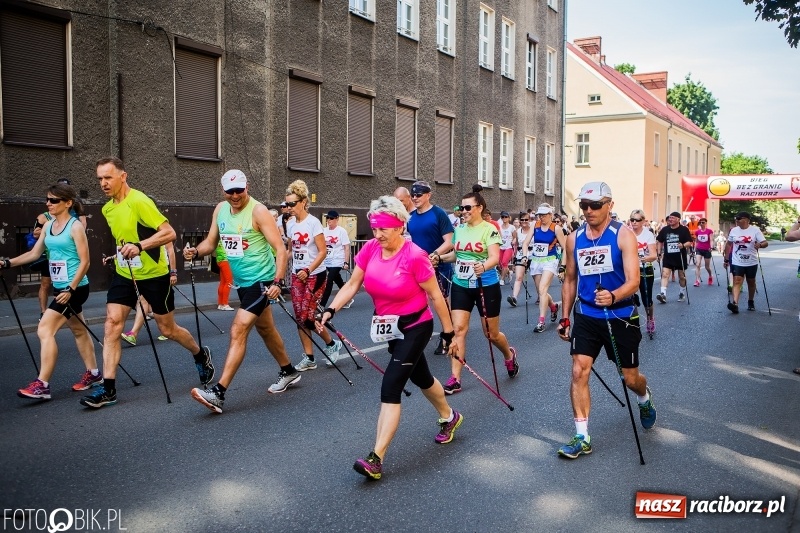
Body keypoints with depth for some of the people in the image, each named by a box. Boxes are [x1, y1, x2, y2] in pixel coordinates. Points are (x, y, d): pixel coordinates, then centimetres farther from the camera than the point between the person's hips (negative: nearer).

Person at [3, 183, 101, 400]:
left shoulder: (75, 226, -13)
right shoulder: (48, 225, 10)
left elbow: (85, 262, -15)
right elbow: (34, 253, 14)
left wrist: (70, 290, -20)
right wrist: (8, 263, 1)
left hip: (75, 288, -9)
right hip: (60, 288, 9)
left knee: (45, 330, -13)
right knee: (79, 331, 16)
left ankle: (41, 385, -10)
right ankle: (93, 374, 29)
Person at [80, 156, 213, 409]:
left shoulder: (139, 201, -18)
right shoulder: (107, 209, 6)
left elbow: (169, 233, -25)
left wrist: (139, 246, -36)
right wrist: (117, 254, 16)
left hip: (153, 274, -6)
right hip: (124, 274, 6)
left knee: (167, 329, 6)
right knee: (112, 323, -7)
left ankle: (201, 355, 35)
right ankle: (108, 389, -2)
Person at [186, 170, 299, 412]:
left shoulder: (258, 211, -15)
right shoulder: (220, 210, 5)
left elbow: (280, 249, -17)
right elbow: (211, 242, 12)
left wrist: (277, 281, -27)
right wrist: (195, 252, -10)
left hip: (261, 281, -8)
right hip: (242, 281, 8)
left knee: (238, 331, -15)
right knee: (265, 329, 20)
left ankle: (218, 393, -15)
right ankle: (288, 372, 38)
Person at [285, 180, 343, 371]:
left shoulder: (313, 222, -12)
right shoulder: (290, 224, 6)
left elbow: (322, 252, -14)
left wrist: (307, 271, -24)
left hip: (315, 275, -6)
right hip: (297, 275, 6)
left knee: (308, 316, -8)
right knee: (300, 317, 3)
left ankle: (332, 344, 15)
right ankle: (309, 358, 12)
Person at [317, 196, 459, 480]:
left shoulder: (414, 256, -25)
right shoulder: (371, 249, -9)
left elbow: (435, 295, -16)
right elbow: (352, 284, -5)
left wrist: (449, 331, -10)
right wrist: (330, 310, -18)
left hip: (416, 327, -7)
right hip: (391, 328, 7)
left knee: (390, 387, -14)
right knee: (420, 377, 24)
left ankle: (376, 459, -10)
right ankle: (449, 416, 51)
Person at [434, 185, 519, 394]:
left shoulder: (489, 229, -12)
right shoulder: (459, 230, 5)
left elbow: (495, 257, -23)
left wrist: (483, 266, -44)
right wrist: (440, 258, 0)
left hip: (486, 286, -4)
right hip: (460, 285, 5)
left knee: (491, 334, 8)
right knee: (458, 329, -6)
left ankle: (509, 355, 41)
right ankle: (455, 379, -3)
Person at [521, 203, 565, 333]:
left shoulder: (556, 228, -7)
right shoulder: (535, 226, 2)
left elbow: (565, 248, -3)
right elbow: (525, 243, 5)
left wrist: (563, 265, -6)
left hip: (550, 261, -5)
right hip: (536, 261, 5)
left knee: (542, 289, -19)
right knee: (541, 291, 12)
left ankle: (541, 321, -17)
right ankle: (553, 307, 43)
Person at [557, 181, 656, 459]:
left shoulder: (623, 235, -11)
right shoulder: (574, 239, 1)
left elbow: (633, 281, -19)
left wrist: (613, 296, -40)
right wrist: (565, 317, 10)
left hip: (621, 316, -3)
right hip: (586, 315, 3)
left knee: (630, 378, 11)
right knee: (578, 372, -9)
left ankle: (645, 399, 48)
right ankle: (582, 437, 0)